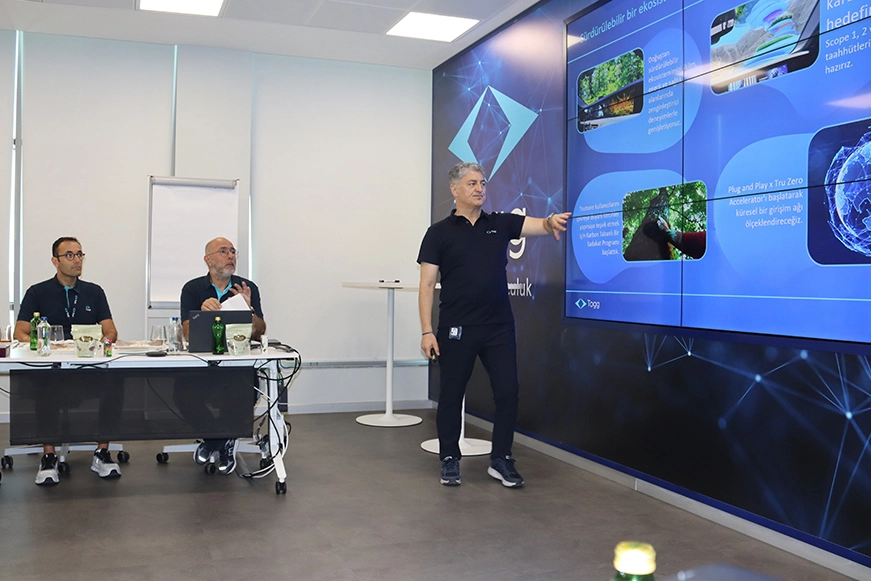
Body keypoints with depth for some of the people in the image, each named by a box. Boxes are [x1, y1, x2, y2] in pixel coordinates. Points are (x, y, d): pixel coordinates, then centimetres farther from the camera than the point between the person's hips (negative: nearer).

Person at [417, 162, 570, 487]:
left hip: (499, 327, 3)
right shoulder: (439, 233, 0)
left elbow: (539, 226, -5)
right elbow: (427, 285, -3)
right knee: (451, 394, 7)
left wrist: (552, 222, -29)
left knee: (508, 392, 2)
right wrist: (427, 331, -10)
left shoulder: (501, 224, 9)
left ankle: (501, 460, 17)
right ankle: (449, 460, 23)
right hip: (456, 329, -2)